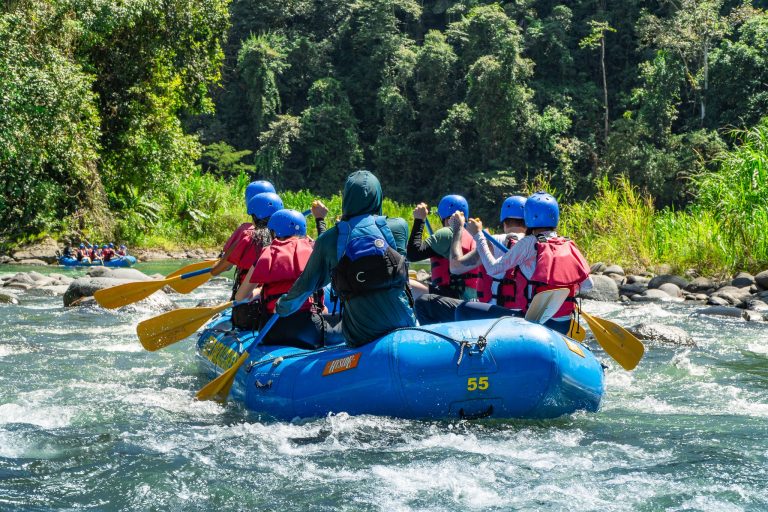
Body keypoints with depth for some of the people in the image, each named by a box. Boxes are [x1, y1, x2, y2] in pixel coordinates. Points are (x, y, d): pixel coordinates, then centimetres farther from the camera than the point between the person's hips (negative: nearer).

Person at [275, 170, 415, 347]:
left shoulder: (328, 240, 1)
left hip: (359, 338, -1)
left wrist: (282, 306, 30)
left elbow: (306, 284, 11)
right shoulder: (399, 227, 1)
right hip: (403, 325, 1)